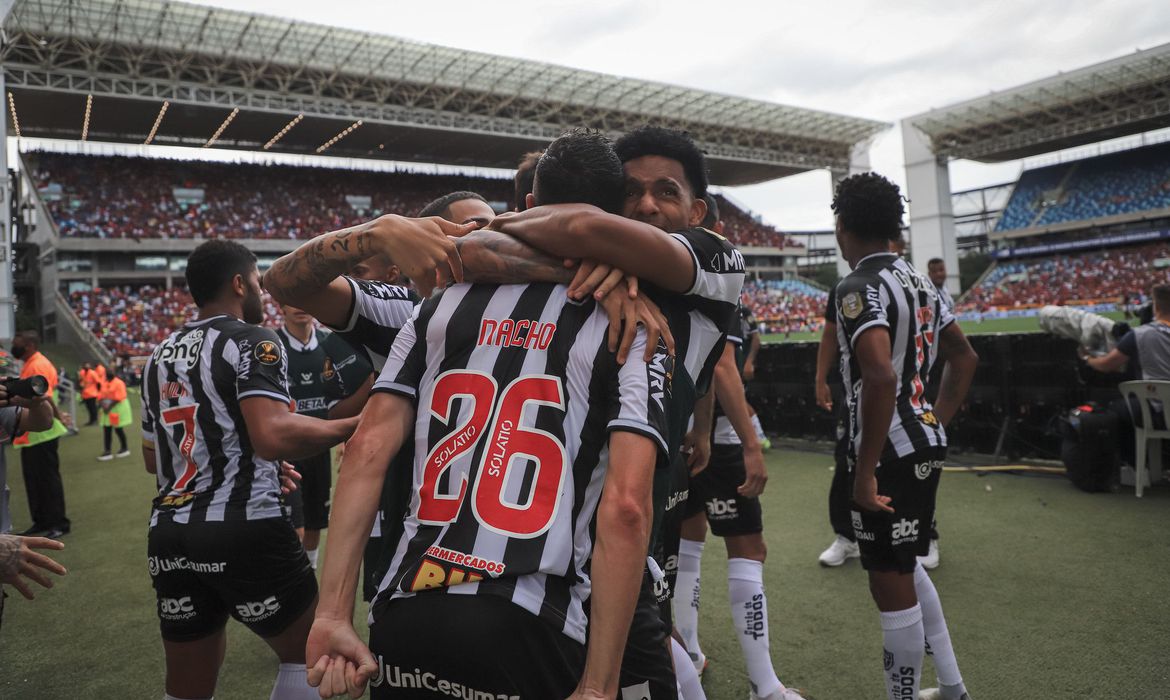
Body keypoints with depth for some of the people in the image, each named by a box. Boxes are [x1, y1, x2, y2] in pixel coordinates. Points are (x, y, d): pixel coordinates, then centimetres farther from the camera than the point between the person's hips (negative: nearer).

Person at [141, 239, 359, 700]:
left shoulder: (160, 356, 16)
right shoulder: (252, 342, -8)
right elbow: (274, 436, -25)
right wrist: (356, 425, -13)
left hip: (169, 532, 8)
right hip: (243, 528, -7)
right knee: (308, 651, 13)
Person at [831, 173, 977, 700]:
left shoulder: (859, 287, -16)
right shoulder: (919, 282, 11)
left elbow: (880, 377, -30)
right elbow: (965, 357, 21)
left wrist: (864, 471, -24)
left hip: (889, 453, -10)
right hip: (925, 444, 10)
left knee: (891, 586, 3)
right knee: (905, 567, 24)